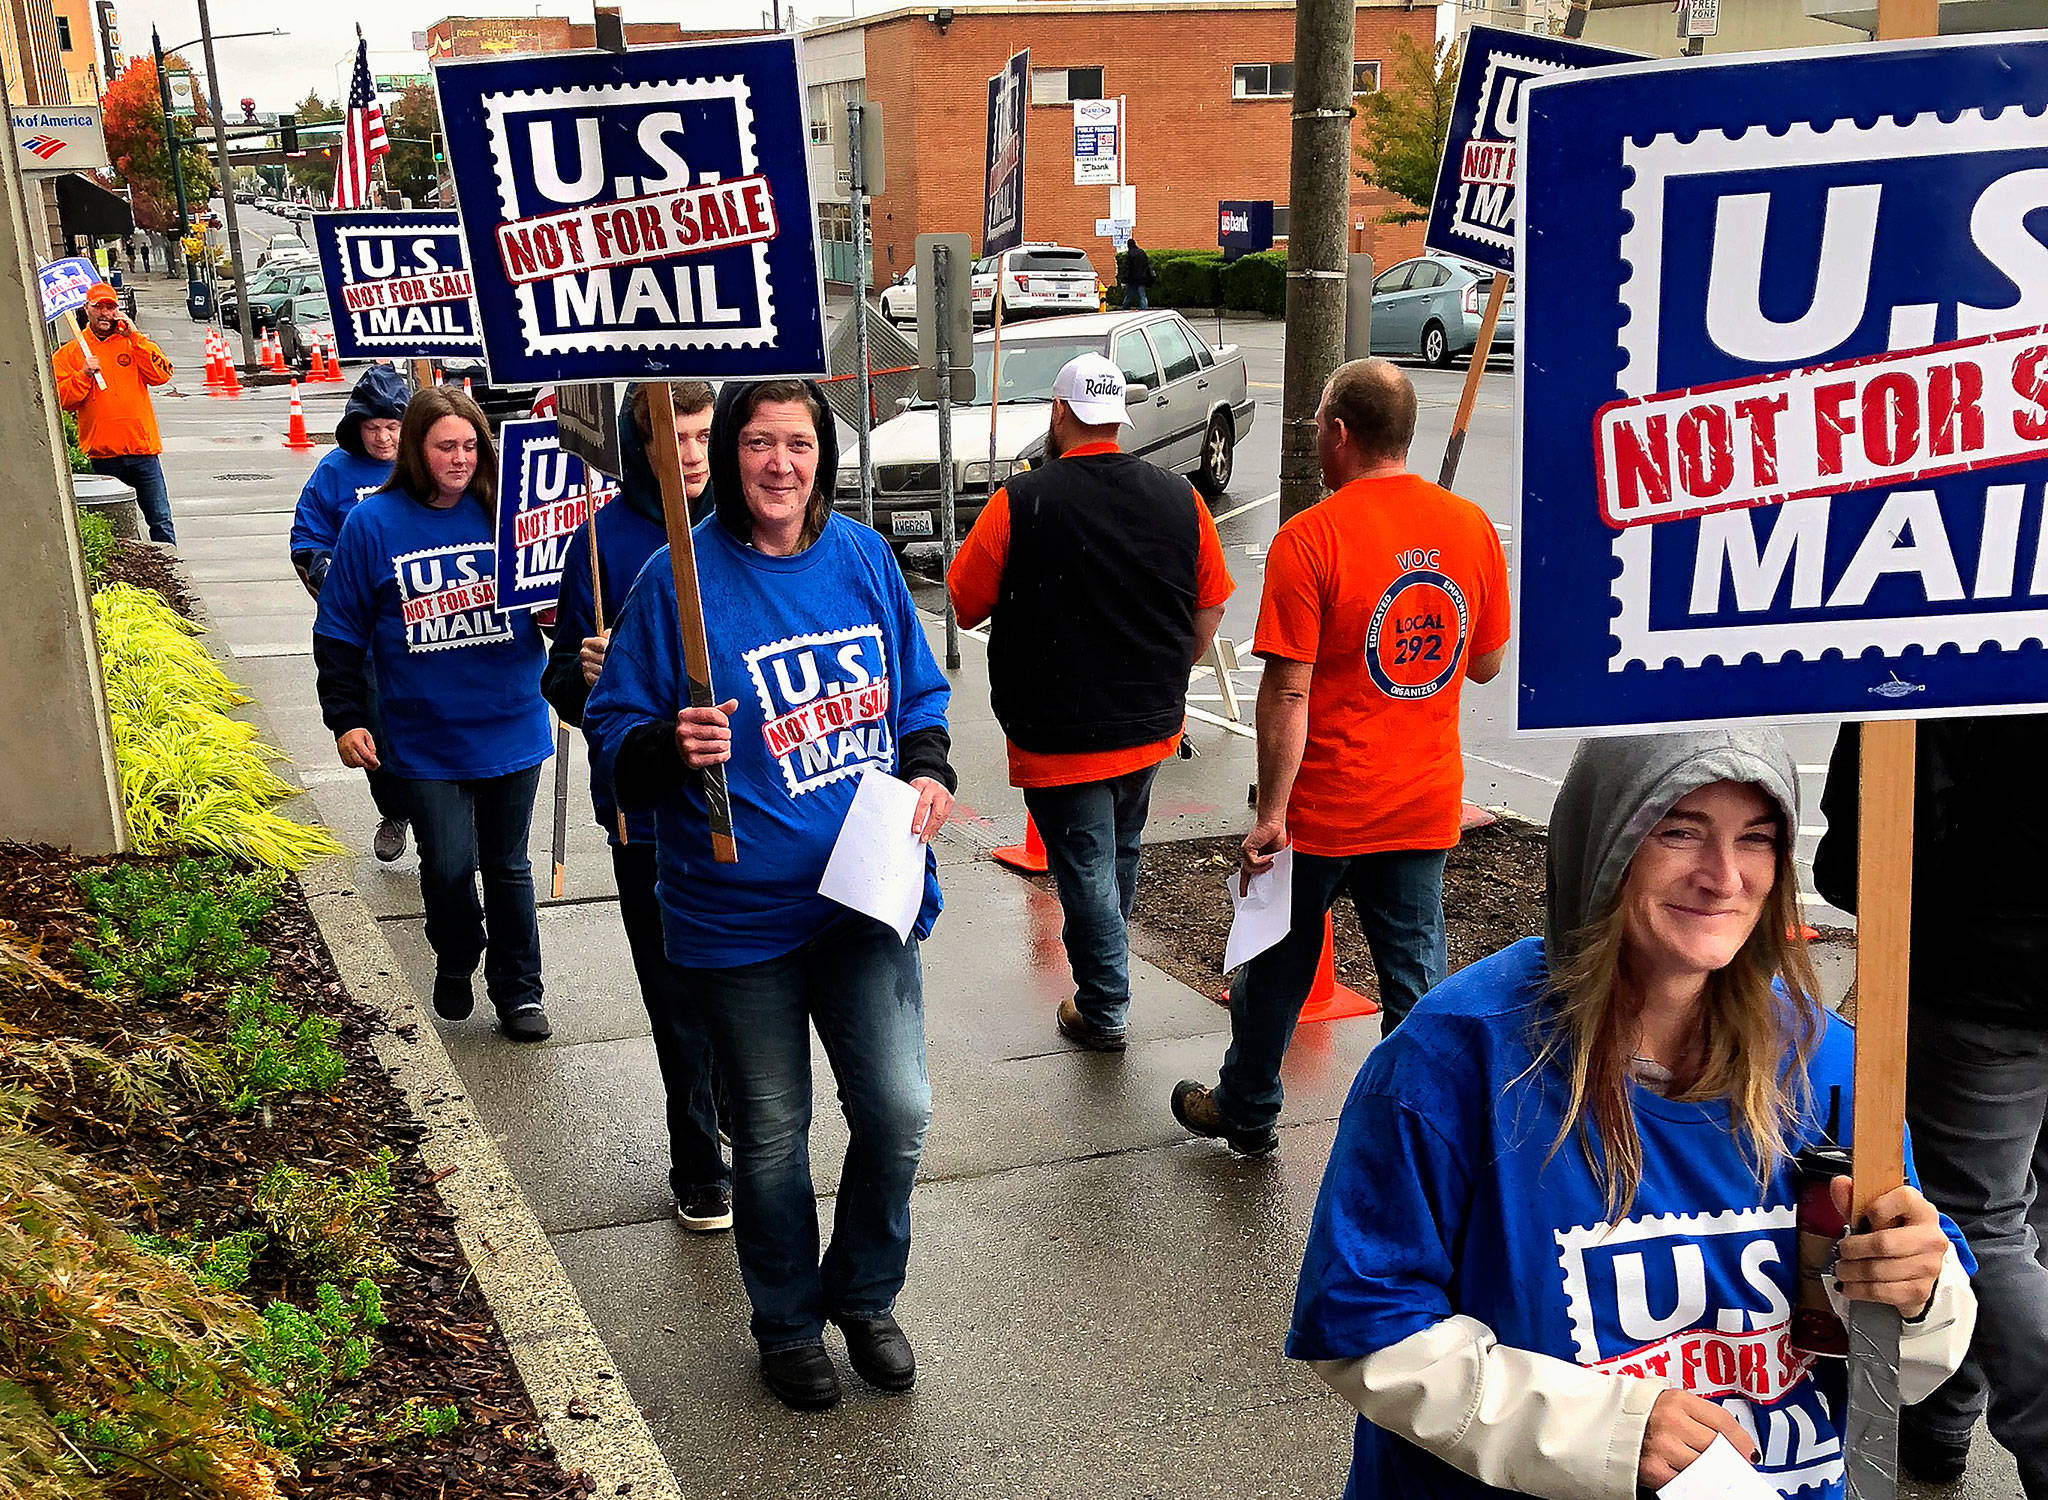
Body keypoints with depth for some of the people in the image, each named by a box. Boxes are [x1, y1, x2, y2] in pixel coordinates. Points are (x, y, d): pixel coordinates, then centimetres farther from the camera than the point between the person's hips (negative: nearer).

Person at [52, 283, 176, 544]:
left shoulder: (133, 343, 11)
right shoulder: (69, 352, 9)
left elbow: (161, 375, -6)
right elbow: (62, 400, 1)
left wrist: (134, 336, -8)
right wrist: (84, 375, -13)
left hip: (142, 447, 0)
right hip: (102, 455, 0)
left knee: (161, 523, -1)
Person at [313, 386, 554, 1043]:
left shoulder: (504, 510, 0)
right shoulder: (373, 524, -4)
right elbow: (339, 633, 1)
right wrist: (345, 719, -3)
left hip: (510, 726, 2)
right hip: (425, 738, -1)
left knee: (507, 865, 12)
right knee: (448, 866, 1)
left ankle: (518, 990, 26)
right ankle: (454, 965, 30)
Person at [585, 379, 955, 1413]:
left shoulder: (863, 558, 4)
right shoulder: (679, 579, -10)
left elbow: (918, 690, 16)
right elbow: (612, 735, -8)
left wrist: (929, 768, -3)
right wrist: (670, 747, -29)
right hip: (742, 915, -3)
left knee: (898, 1113, 5)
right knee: (771, 1136, 11)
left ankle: (864, 1295, 34)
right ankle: (787, 1325, 37)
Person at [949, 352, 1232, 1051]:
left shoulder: (1021, 502, -16)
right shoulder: (1180, 498, -4)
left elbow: (964, 606, -9)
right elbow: (1210, 610, 5)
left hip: (1059, 734, -5)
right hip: (1151, 726, 5)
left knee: (1086, 871, 7)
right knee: (1121, 851, 24)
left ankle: (1104, 1012, 17)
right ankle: (1106, 970, 43)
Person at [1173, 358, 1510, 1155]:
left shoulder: (1310, 538, -17)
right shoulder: (1472, 527, -2)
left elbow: (1287, 691, -19)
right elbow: (1487, 664, 9)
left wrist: (1271, 812, -14)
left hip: (1324, 805, -3)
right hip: (1426, 804, 4)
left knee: (1279, 963, 16)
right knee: (1416, 976, 11)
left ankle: (1246, 1110, 35)